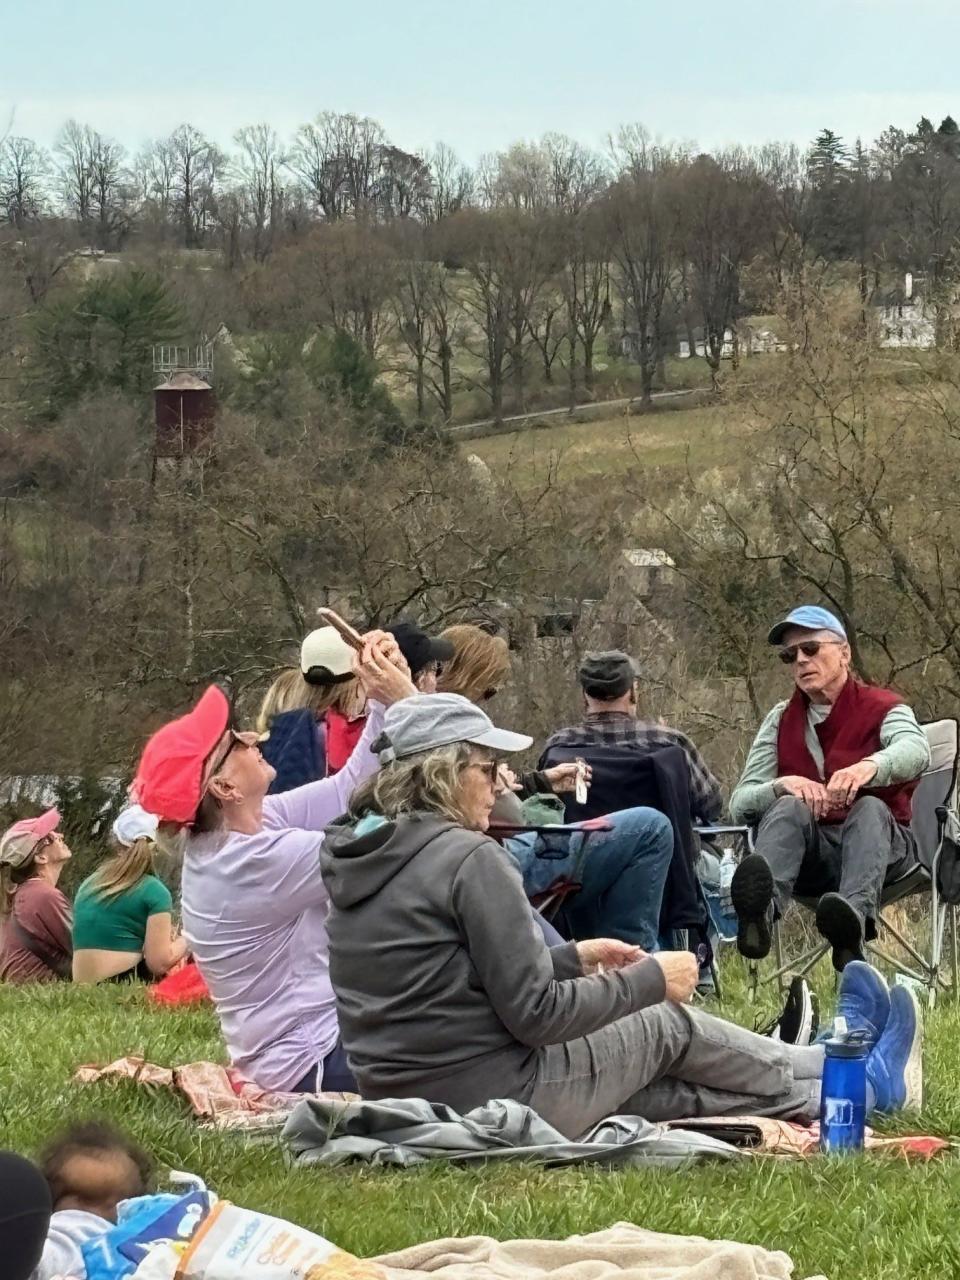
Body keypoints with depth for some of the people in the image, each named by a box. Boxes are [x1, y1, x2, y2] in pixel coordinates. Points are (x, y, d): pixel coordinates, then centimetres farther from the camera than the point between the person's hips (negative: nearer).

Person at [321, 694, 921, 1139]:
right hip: (494, 1096, -8)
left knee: (671, 1090, 21)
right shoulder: (467, 857, -18)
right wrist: (651, 980, -7)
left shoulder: (355, 860, 9)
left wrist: (571, 958, 22)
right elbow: (533, 1014, -20)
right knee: (670, 1024, 15)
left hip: (403, 1099, 8)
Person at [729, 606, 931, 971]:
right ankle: (762, 908, -65)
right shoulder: (781, 721, 15)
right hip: (809, 853, 2)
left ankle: (855, 915, -66)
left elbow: (915, 750, -20)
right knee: (789, 807, -30)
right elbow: (740, 804, 3)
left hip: (878, 845, -2)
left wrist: (870, 767, -43)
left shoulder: (882, 708, 6)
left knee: (870, 808, -34)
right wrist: (782, 785, -20)